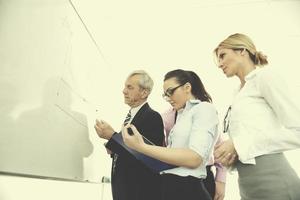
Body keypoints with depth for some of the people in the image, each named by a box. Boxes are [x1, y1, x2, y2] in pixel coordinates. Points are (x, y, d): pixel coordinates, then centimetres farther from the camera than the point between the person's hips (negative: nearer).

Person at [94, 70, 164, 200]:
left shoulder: (153, 117, -17)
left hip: (141, 189, -8)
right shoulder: (130, 116, 9)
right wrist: (113, 149, -4)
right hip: (122, 184, 8)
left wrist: (112, 136, -27)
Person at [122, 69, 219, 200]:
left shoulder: (204, 108, -8)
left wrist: (141, 146, -24)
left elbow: (194, 158, -22)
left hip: (187, 189, -8)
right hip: (169, 188, 8)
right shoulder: (182, 115, 16)